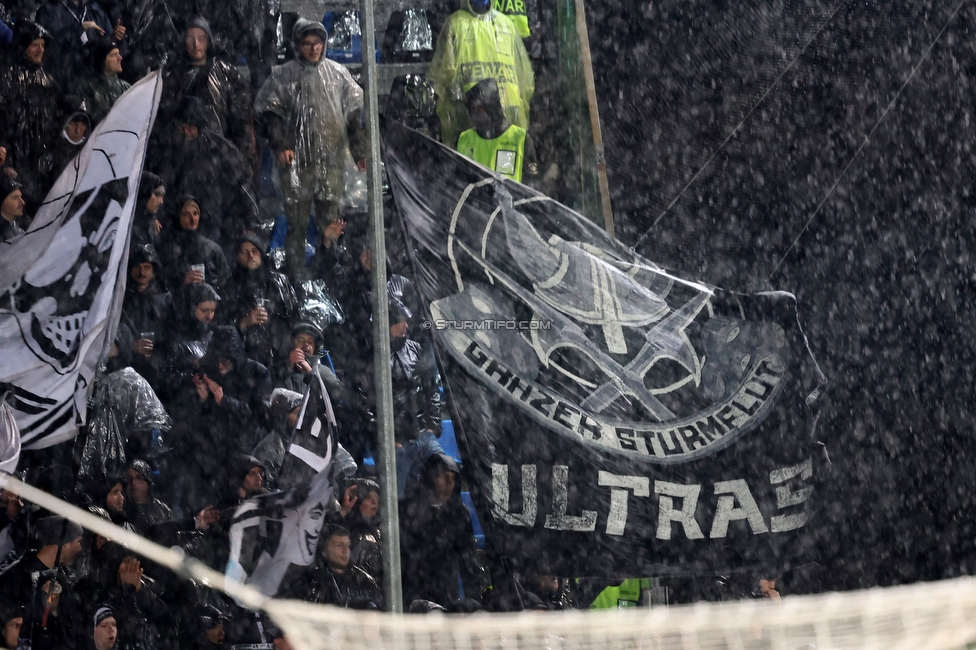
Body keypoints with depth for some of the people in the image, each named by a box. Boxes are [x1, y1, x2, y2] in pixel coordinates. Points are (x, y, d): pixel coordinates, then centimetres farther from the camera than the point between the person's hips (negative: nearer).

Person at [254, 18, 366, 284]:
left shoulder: (338, 73, 11)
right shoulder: (284, 75, 2)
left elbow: (354, 113, 15)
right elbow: (269, 111, 0)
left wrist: (359, 150, 11)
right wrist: (281, 145, -10)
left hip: (332, 160, 3)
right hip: (298, 160, -3)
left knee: (330, 220, 8)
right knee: (297, 220, -3)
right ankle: (297, 278, 1)